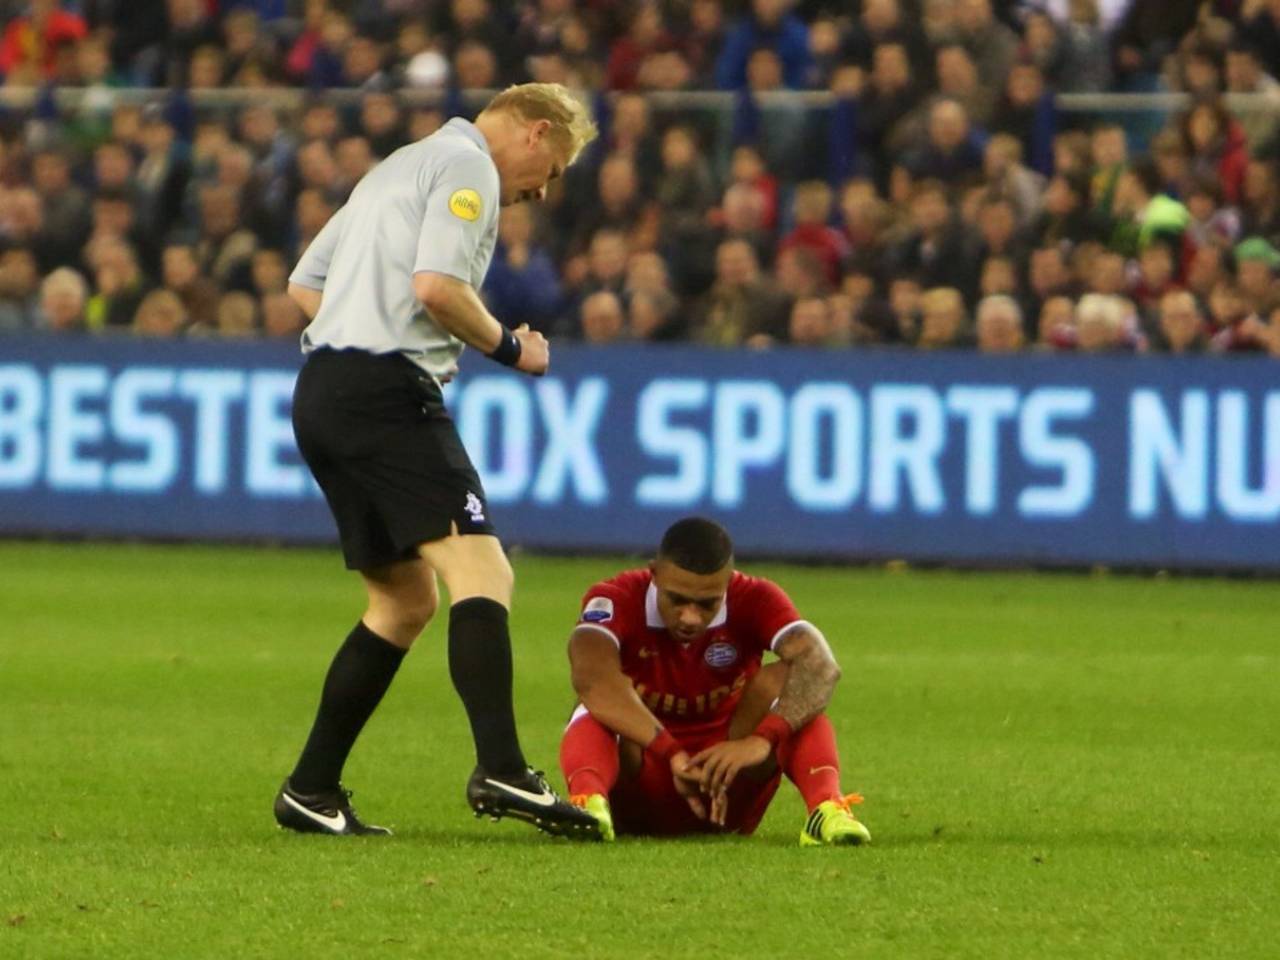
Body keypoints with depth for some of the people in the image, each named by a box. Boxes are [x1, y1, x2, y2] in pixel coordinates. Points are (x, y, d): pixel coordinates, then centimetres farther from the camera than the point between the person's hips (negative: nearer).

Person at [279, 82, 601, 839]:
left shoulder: (401, 167, 28)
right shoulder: (467, 166, -2)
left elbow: (305, 283, 29)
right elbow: (436, 286, -17)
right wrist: (509, 346, -3)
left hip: (322, 390, 10)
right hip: (387, 392, -10)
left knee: (406, 599, 16)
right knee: (481, 572, -18)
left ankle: (312, 791, 14)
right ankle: (501, 771, -35)